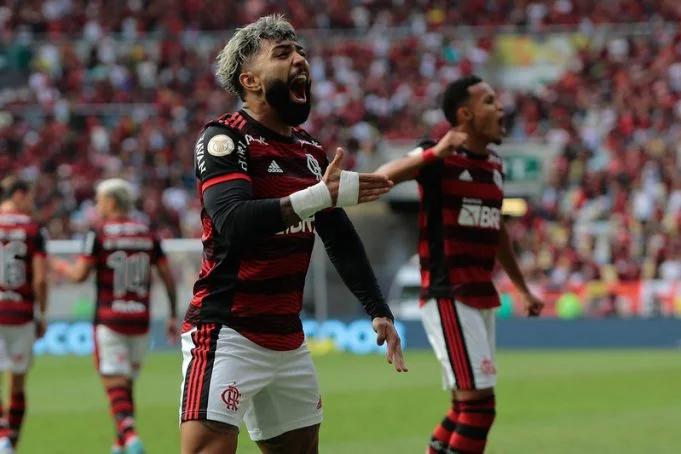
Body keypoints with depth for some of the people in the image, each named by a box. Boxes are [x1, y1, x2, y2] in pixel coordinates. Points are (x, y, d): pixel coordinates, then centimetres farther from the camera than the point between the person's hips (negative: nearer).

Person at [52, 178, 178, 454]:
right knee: (127, 384, 15)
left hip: (109, 320, -4)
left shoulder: (99, 234, -6)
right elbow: (168, 278, 7)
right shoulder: (148, 234, 7)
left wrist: (60, 267, 13)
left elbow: (80, 274, -9)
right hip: (140, 321, 4)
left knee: (114, 384, -8)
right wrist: (173, 316, 15)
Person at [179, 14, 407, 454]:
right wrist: (319, 196, -32)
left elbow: (341, 238, 21)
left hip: (288, 339, 8)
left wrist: (379, 311, 18)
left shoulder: (311, 149, 13)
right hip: (227, 333, -8)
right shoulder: (225, 139, -10)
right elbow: (234, 222, -26)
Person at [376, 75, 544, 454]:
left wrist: (523, 288, 32)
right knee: (479, 402, -13)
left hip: (483, 299, 8)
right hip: (449, 298, -8)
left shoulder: (495, 165, 13)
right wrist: (436, 152, -40)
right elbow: (381, 178, -28)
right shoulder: (438, 158, -10)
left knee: (467, 406, 13)